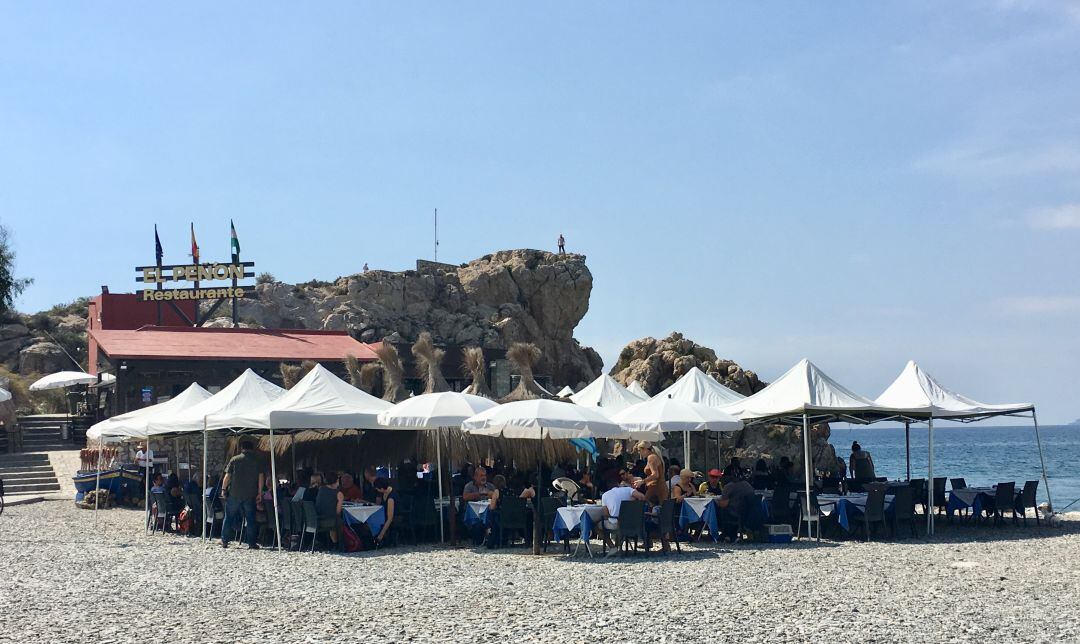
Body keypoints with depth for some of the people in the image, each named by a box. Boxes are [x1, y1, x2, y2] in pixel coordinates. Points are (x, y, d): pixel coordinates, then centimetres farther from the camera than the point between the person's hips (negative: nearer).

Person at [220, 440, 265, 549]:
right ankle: (252, 543, 3)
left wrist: (223, 489, 7)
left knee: (229, 517, 10)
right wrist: (259, 492, 5)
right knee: (250, 519, 5)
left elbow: (227, 476, -3)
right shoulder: (256, 461, 3)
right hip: (250, 495, 1)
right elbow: (261, 477, -1)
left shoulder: (234, 459, 0)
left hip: (234, 494, 0)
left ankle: (224, 541, 12)